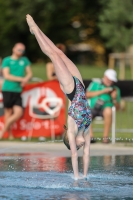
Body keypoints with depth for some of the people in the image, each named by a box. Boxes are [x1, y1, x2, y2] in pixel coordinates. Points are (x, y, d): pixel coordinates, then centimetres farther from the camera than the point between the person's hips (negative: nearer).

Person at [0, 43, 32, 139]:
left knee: (19, 113, -5)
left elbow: (29, 73, 12)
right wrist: (21, 79, -15)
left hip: (18, 91, 4)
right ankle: (10, 135, 9)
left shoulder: (25, 60, 13)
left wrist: (26, 79, -11)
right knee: (8, 112, -2)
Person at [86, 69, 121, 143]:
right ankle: (91, 137, -33)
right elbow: (87, 95, 2)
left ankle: (106, 137, -33)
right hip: (93, 108, 0)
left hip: (105, 108, 0)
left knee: (108, 111, -38)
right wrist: (102, 91, -3)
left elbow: (117, 107, 14)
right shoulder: (95, 84, 19)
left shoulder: (115, 89, 18)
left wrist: (114, 98, -6)